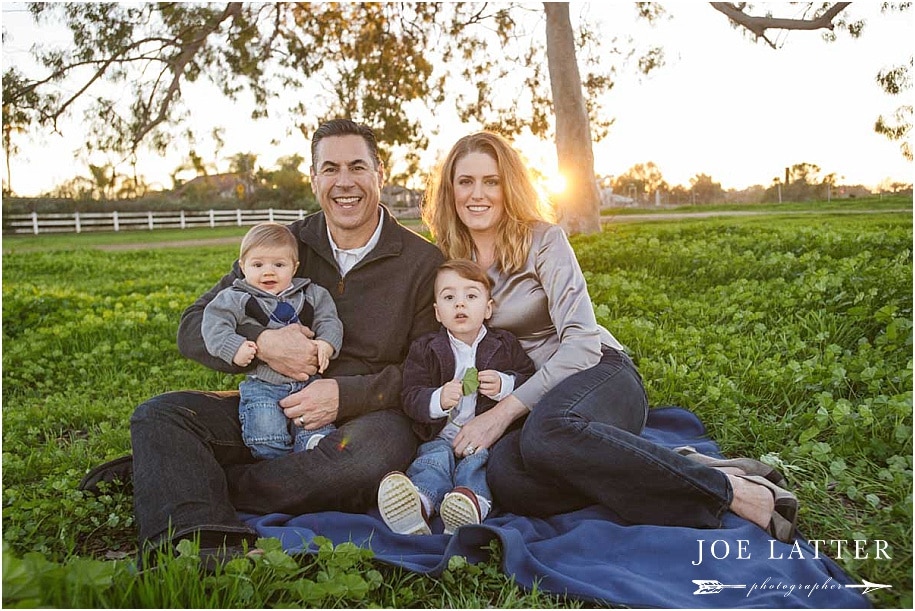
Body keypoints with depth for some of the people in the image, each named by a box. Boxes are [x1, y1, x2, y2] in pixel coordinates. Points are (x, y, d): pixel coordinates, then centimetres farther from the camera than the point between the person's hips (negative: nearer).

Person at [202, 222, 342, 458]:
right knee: (267, 441, -17)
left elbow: (329, 320, 9)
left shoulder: (311, 295, 10)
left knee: (318, 426, -14)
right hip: (262, 386, -2)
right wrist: (234, 347, -19)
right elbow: (214, 323, -4)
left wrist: (326, 343, -11)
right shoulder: (236, 298, 3)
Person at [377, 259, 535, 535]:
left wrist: (504, 385, -12)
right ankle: (418, 503, -57)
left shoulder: (505, 344, 11)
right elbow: (411, 398, 2)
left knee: (477, 462, -30)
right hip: (442, 436, 0)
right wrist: (438, 400, -20)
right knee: (434, 460, -29)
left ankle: (474, 503, -57)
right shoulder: (424, 349, 8)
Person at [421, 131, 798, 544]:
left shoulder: (543, 240, -5)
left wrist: (506, 410, -23)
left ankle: (731, 490, -27)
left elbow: (582, 343, -15)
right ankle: (679, 471, -23)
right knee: (503, 477, -33)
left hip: (599, 375, -3)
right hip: (535, 398, 4)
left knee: (546, 433, -41)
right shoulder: (448, 261, 9)